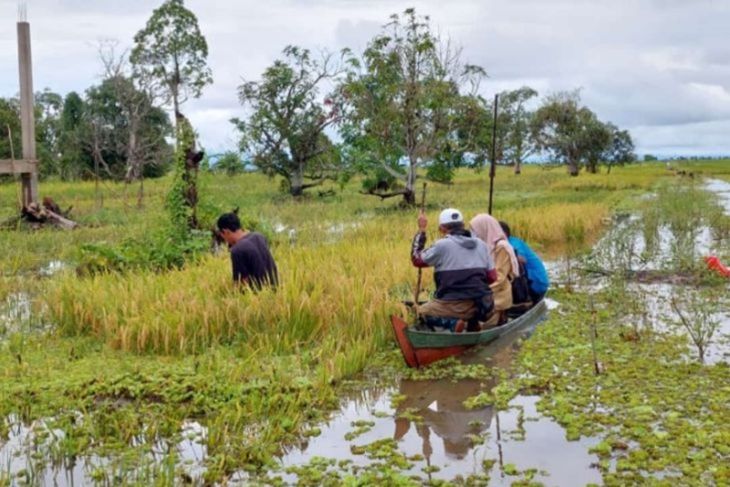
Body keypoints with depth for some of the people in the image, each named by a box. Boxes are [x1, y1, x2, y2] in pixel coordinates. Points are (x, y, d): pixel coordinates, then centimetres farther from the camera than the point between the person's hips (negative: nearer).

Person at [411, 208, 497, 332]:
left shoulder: (442, 245, -7)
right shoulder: (481, 244, 8)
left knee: (422, 312, 17)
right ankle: (472, 323, 6)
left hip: (456, 305, -5)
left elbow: (416, 259, 7)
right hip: (483, 307, 5)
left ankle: (453, 323, -9)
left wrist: (421, 230, 13)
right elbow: (492, 277, 9)